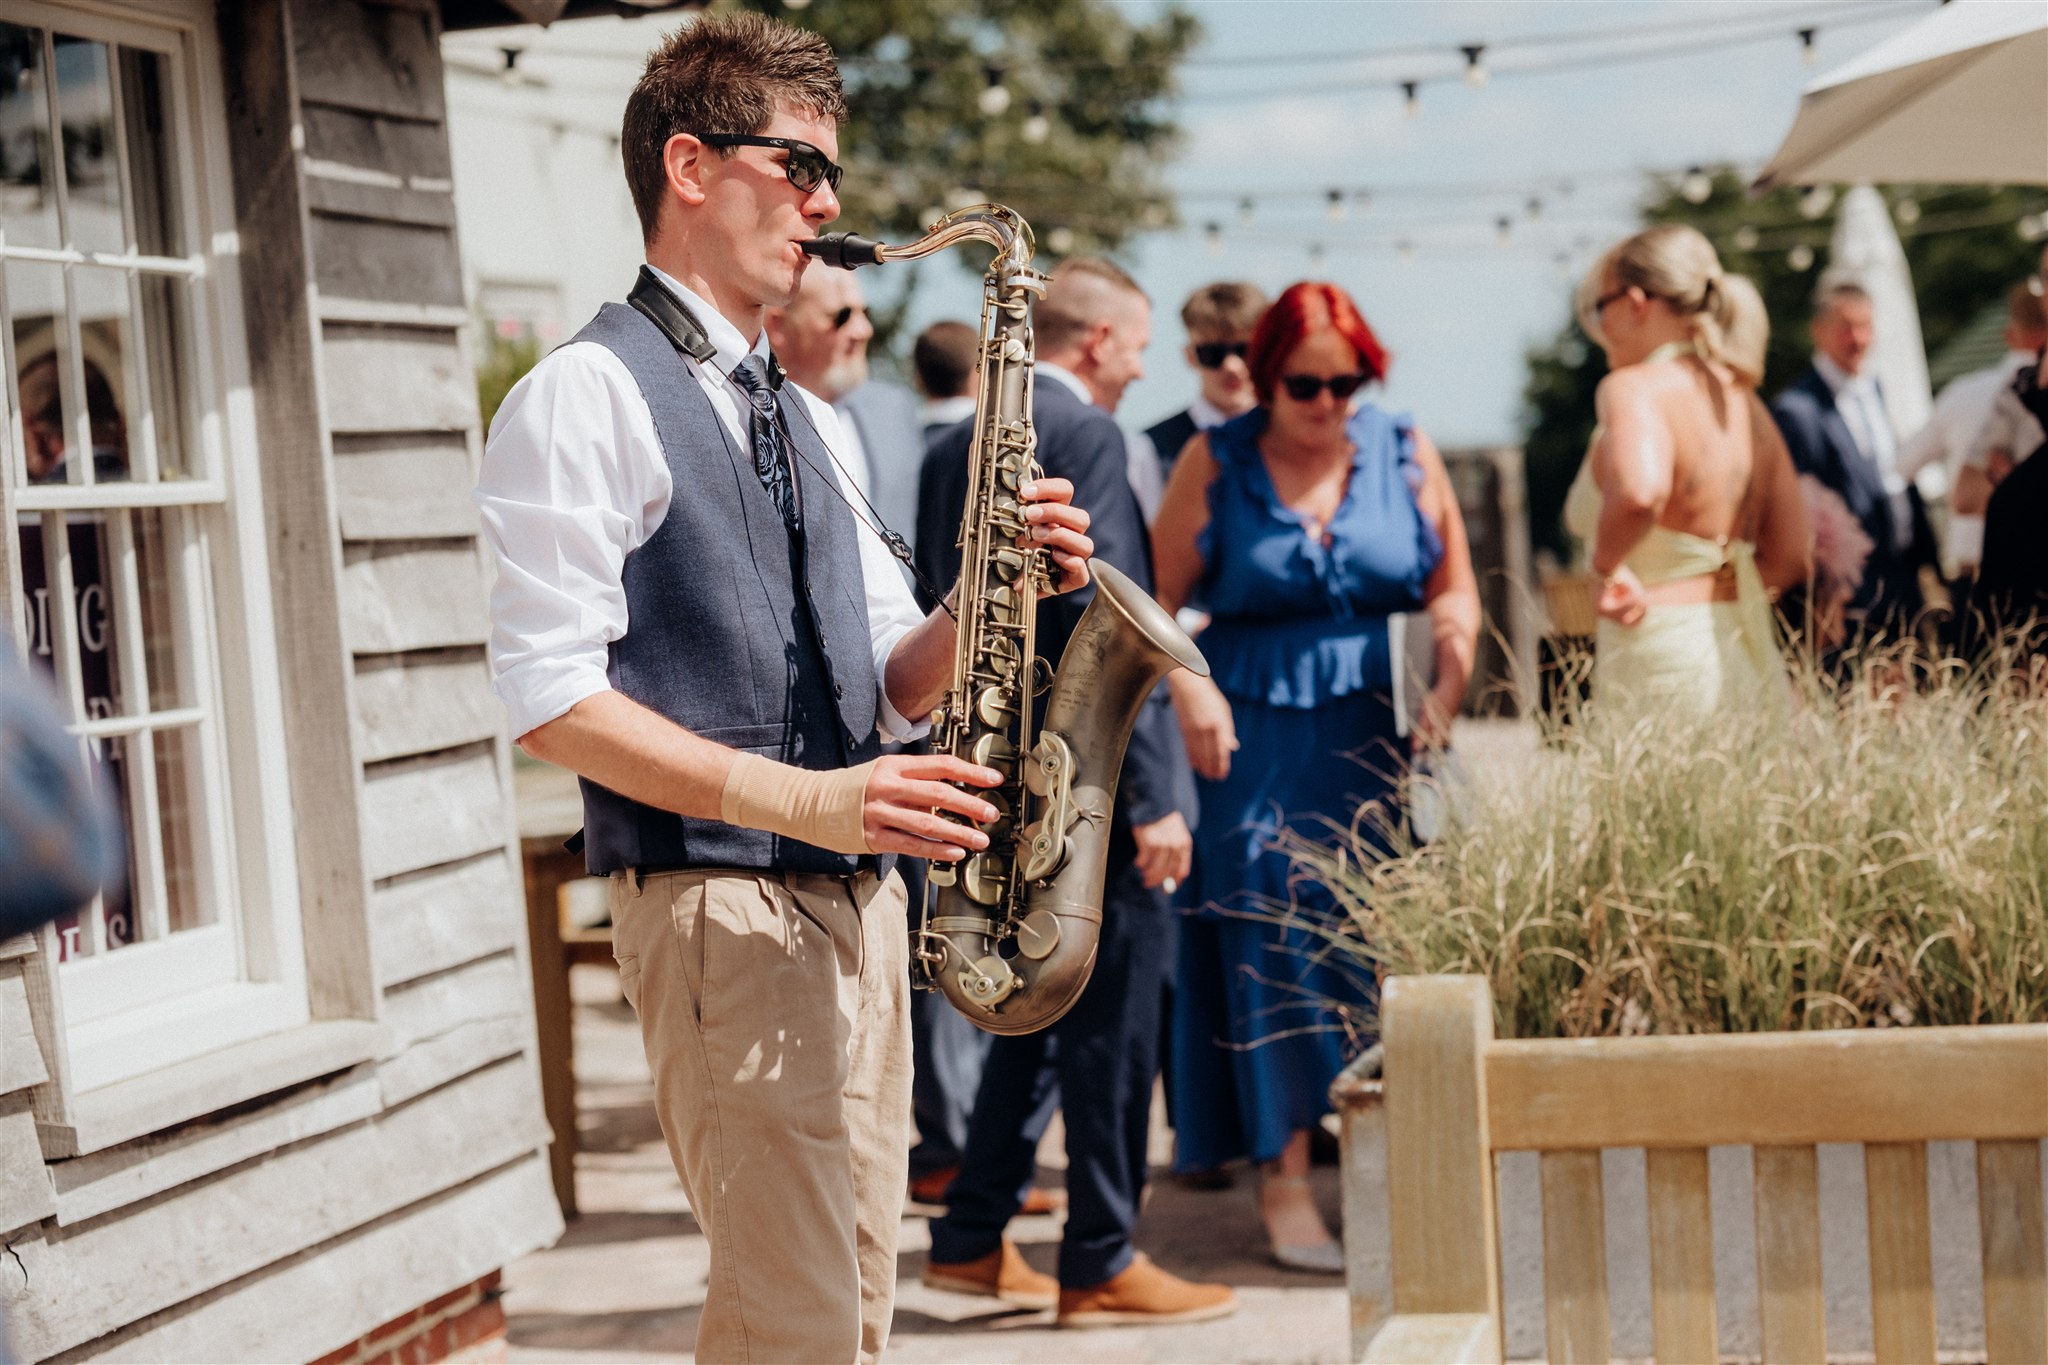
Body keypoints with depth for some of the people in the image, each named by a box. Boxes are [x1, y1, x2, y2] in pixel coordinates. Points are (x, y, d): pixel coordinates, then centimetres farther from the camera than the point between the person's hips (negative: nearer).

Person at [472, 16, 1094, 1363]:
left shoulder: (813, 422, 21)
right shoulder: (587, 397, -5)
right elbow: (553, 700, -14)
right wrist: (798, 800, -22)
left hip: (858, 903, 8)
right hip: (716, 906, -8)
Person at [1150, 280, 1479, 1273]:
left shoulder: (1405, 454, 7)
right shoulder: (1215, 463, 2)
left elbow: (1454, 591, 9)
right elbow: (1159, 601, 3)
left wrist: (1447, 687, -6)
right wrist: (1187, 689, -12)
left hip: (1378, 738, 2)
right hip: (1258, 737, -2)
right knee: (1273, 937, -5)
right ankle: (1284, 1173, -2)